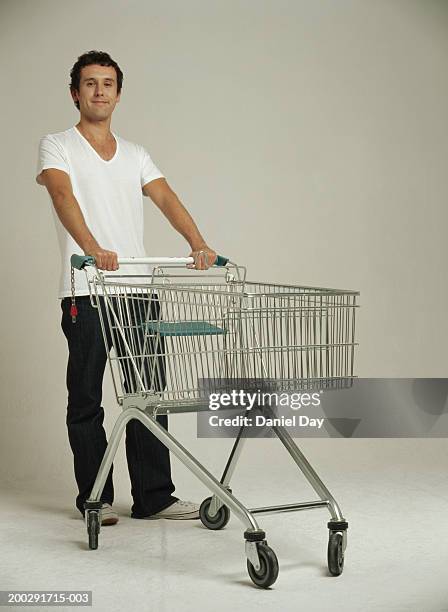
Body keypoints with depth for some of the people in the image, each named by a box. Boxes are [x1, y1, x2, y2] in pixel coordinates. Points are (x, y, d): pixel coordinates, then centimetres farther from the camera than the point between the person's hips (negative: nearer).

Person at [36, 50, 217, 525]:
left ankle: (153, 497, 10)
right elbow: (63, 196, -14)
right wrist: (93, 248, -33)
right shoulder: (57, 146, 4)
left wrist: (197, 244, -15)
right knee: (86, 399, 3)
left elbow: (166, 199, 5)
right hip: (85, 291, -4)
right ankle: (94, 498, 12)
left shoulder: (135, 156, 19)